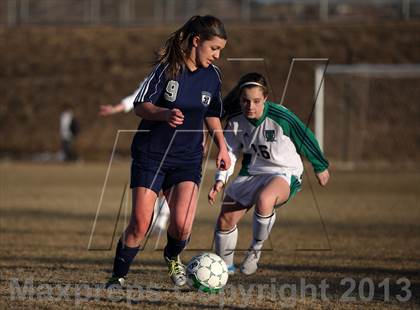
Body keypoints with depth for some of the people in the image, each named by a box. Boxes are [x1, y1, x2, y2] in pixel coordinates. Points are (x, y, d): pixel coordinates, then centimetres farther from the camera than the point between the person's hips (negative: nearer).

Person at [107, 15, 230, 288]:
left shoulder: (212, 75, 4)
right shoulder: (167, 68, -11)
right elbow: (140, 106, -10)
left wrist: (222, 147, 14)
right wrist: (165, 114, -29)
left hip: (188, 159, 3)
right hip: (151, 155, -3)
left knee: (182, 225, -15)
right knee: (140, 223, -9)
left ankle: (173, 258, 19)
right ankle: (118, 277, 9)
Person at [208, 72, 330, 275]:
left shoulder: (281, 118, -23)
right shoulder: (235, 121, -10)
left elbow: (306, 139, -7)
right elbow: (230, 152, 2)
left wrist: (320, 167, 6)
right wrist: (220, 180, -14)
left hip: (284, 174, -5)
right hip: (252, 173, 5)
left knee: (264, 200, -38)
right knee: (225, 221, -1)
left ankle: (255, 250, -14)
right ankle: (225, 266, 25)